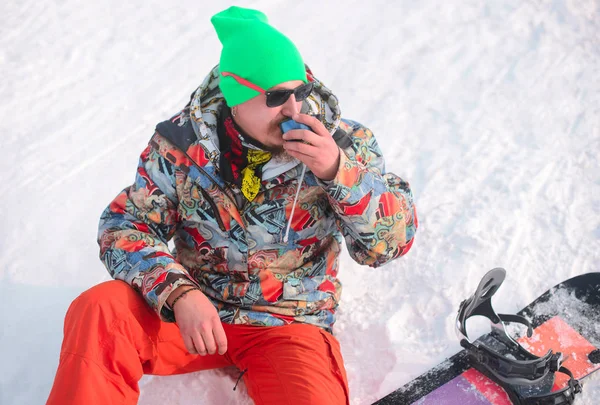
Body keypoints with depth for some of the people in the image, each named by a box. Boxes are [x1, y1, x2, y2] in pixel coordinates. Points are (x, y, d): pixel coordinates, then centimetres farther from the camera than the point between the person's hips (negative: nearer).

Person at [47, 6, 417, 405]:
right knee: (98, 313, -25)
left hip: (289, 325, 0)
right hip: (191, 311, 1)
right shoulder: (182, 143, -6)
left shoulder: (340, 141, -6)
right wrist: (179, 294, -23)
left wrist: (338, 170, -27)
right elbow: (127, 226, -5)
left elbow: (393, 241, -11)